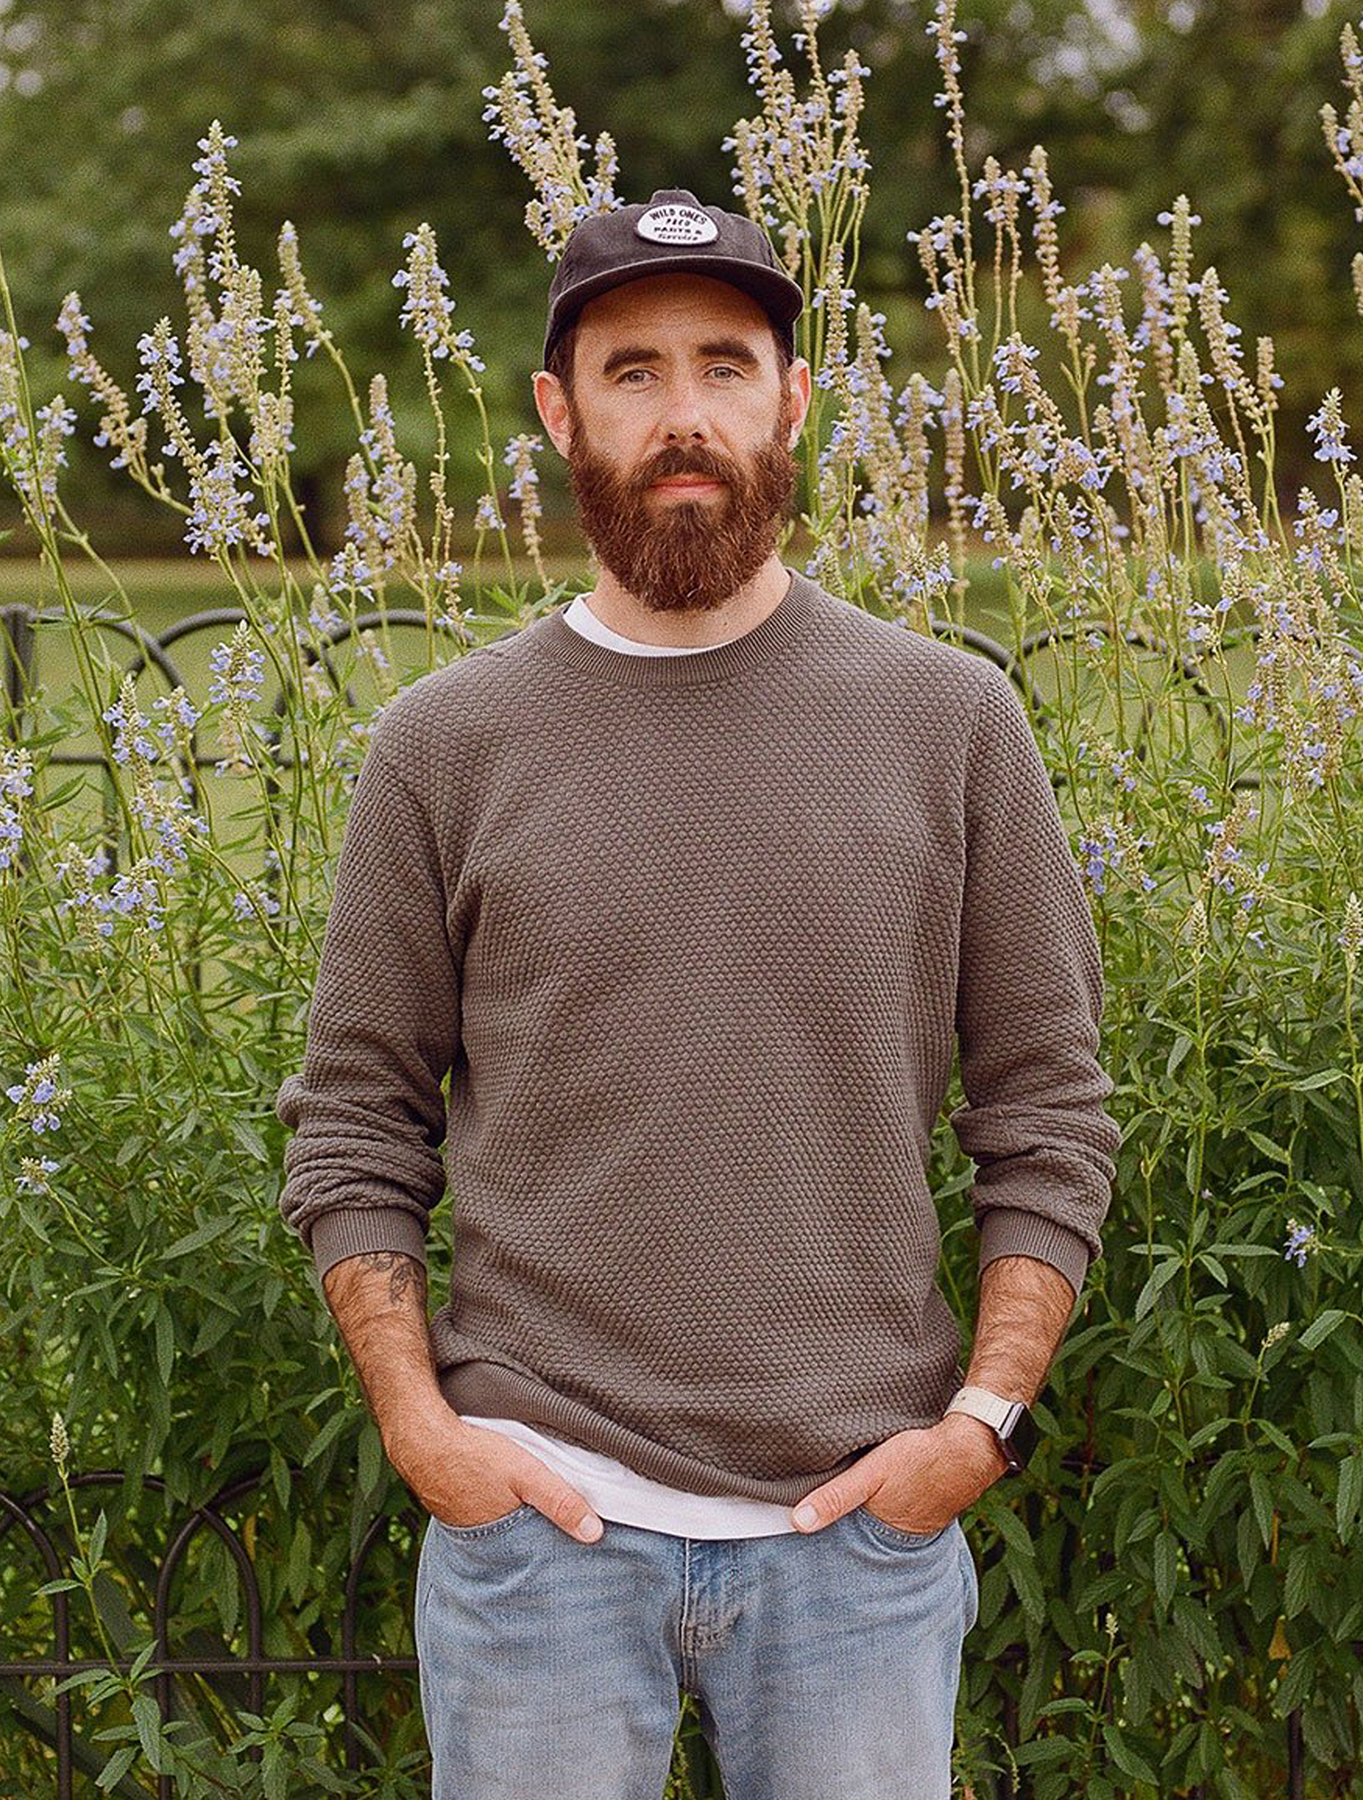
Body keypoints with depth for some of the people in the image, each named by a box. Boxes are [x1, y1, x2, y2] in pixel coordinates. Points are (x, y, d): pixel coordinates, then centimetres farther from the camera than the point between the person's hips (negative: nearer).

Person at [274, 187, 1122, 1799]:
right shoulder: (446, 744, 2)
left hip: (860, 1532, 1)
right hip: (536, 1520, 0)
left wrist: (982, 1418, -4)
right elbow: (351, 1126, 6)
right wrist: (419, 1423, -4)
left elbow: (1051, 1116, 4)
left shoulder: (948, 721, 2)